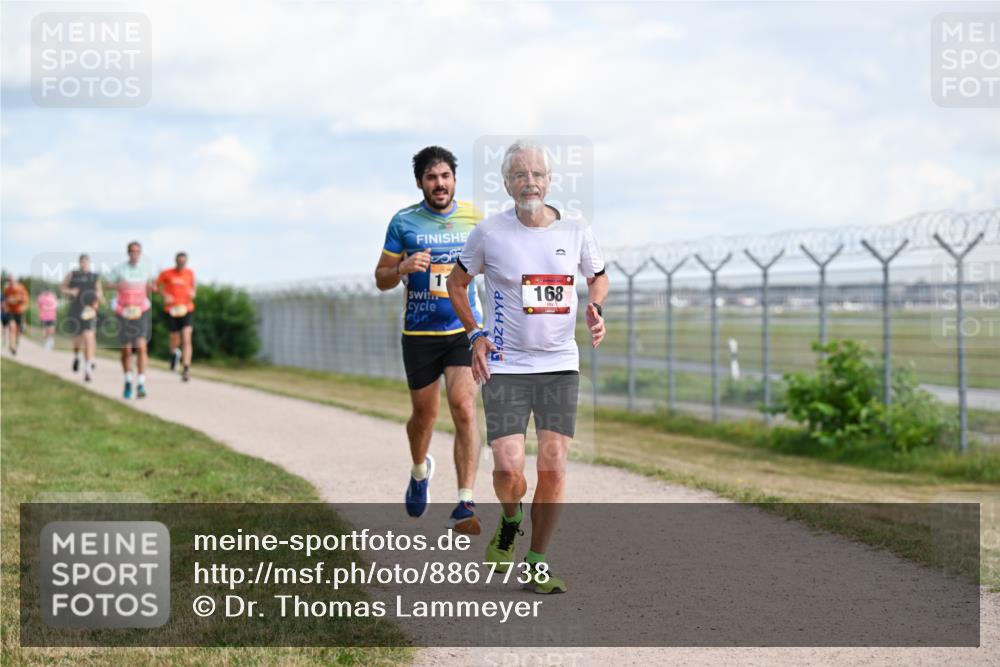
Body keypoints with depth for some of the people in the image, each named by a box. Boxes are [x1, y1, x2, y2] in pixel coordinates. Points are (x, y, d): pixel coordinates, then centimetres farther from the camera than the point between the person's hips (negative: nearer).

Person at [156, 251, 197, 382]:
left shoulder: (190, 273, 6)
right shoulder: (166, 273, -2)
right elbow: (158, 285, 11)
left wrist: (192, 293, -1)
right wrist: (165, 295, -6)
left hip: (187, 309, 0)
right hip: (172, 310, 0)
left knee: (186, 340, -15)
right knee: (175, 341, 7)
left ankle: (186, 369, -17)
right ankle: (174, 353, 45)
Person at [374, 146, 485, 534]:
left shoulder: (474, 218, 3)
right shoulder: (404, 222, 1)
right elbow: (381, 280, 4)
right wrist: (403, 269, -16)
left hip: (464, 330, 0)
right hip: (419, 333, 1)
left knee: (464, 410, -16)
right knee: (425, 414, 12)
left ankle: (465, 505, -18)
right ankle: (420, 471, 45)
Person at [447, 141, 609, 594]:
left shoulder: (576, 231, 1)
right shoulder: (489, 233, -4)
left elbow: (598, 277, 19)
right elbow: (457, 282, 11)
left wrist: (595, 309, -2)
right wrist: (475, 335, -1)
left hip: (560, 365, 2)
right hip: (505, 366, -2)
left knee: (553, 468, -4)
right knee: (508, 468, -11)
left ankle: (536, 564, 12)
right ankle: (509, 521, 25)